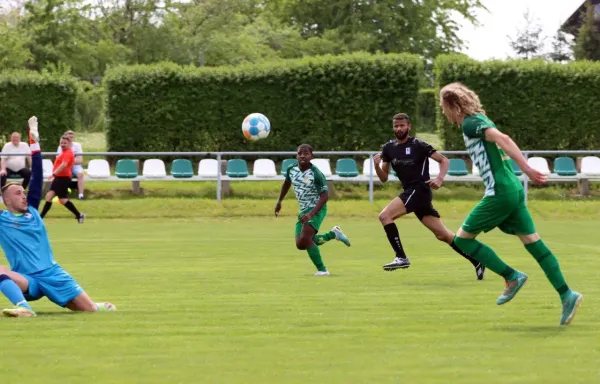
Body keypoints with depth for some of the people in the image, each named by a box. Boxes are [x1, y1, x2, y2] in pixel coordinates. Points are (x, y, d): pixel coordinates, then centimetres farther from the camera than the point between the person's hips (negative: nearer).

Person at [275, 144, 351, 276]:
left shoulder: (316, 174, -22)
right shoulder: (291, 169, -3)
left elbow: (325, 196, -23)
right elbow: (287, 183, 20)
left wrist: (311, 214, -33)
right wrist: (279, 202, 24)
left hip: (317, 209, -8)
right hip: (303, 210, 8)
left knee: (305, 238, -26)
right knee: (300, 244, 2)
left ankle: (322, 270, -15)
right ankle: (333, 234, 21)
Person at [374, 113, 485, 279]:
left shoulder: (418, 145, -7)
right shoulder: (388, 148, 11)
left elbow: (444, 160, -6)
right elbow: (384, 178, 12)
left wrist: (440, 179, -22)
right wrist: (377, 166, -8)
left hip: (419, 189, -7)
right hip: (411, 191, 7)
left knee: (384, 216, -19)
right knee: (443, 235, 7)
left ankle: (401, 258, -15)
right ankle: (476, 261, 13)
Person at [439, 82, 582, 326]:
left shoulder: (471, 124, -10)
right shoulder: (479, 121, 18)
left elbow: (503, 139, -23)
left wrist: (527, 169, -31)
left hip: (500, 193, -9)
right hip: (513, 190, 9)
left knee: (463, 238, 1)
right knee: (532, 242, 7)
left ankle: (512, 277, 0)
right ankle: (567, 295, 1)